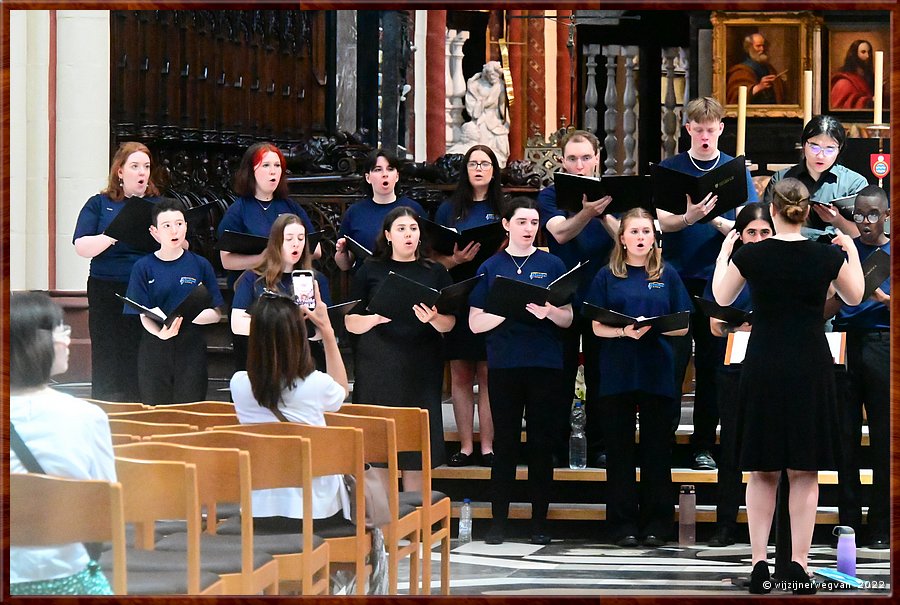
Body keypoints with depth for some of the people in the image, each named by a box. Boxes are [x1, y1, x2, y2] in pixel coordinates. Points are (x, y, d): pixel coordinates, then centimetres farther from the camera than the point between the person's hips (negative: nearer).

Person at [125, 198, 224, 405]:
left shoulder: (200, 265, 4)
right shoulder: (144, 267, 2)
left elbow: (215, 314, 2)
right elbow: (143, 314, -3)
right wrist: (160, 332, -24)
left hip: (191, 348, 0)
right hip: (154, 347, 0)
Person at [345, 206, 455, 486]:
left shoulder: (435, 272, 11)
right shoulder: (370, 271, 7)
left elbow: (449, 323, 7)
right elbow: (350, 322, 5)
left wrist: (433, 319, -15)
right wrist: (375, 319, -15)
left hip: (422, 368, 1)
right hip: (378, 368, -1)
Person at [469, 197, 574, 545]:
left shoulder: (552, 265, 7)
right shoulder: (491, 268, 6)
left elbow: (568, 320, 6)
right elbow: (476, 323, 3)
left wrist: (549, 312, -16)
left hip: (545, 365, 0)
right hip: (504, 364, 0)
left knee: (541, 444, 3)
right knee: (505, 444, 1)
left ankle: (539, 523, 8)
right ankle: (498, 523, 5)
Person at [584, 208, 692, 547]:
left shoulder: (667, 275, 8)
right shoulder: (607, 277, 6)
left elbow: (682, 327, 6)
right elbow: (597, 327, 2)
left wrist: (653, 327, -13)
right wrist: (623, 331, -17)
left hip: (657, 372, 0)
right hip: (617, 373, 0)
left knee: (656, 449, 3)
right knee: (620, 449, 1)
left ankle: (656, 523, 8)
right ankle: (623, 523, 6)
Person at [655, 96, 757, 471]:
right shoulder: (669, 168, 4)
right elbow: (661, 220, -6)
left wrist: (716, 219, -19)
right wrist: (688, 217, -26)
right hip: (676, 277, -1)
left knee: (711, 363, 4)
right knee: (672, 359, -4)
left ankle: (704, 445, 11)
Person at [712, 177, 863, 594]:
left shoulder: (750, 255, -8)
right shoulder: (829, 257, -6)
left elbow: (721, 298, 10)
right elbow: (854, 298, 14)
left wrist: (725, 248, 20)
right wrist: (852, 251, 25)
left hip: (763, 370, 0)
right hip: (810, 370, 0)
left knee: (762, 472, 8)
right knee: (804, 473, 4)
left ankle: (759, 565, 2)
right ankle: (798, 567, 1)